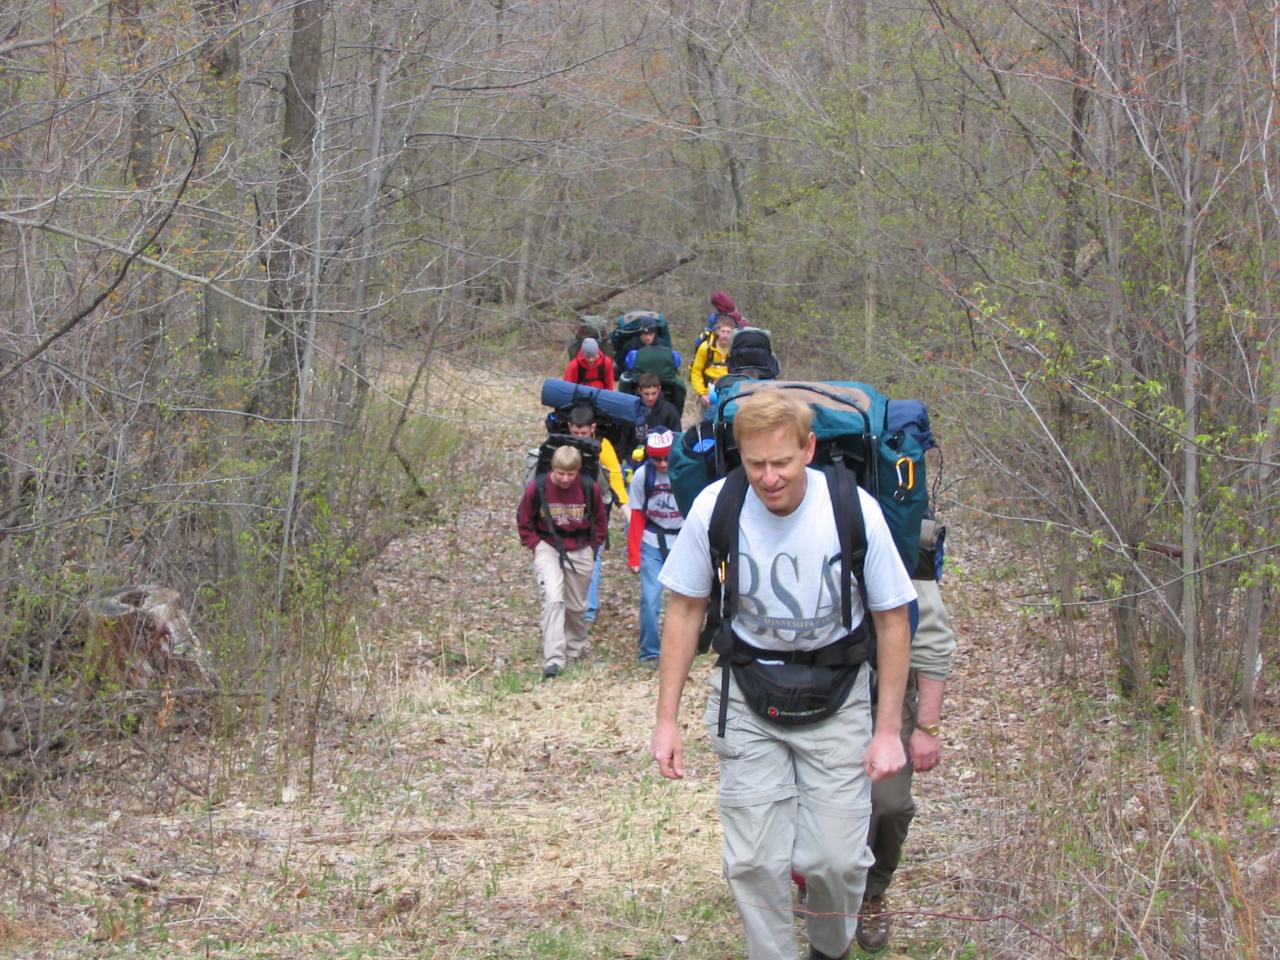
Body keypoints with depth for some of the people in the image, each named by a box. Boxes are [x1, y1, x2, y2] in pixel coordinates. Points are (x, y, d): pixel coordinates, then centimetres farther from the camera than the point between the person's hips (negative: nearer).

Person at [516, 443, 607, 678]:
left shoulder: (590, 489, -9)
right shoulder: (536, 488, -12)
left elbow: (599, 521, 8)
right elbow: (524, 521, 2)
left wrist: (592, 546, 1)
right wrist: (535, 544, -6)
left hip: (579, 552, 2)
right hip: (547, 549, -2)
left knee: (577, 606, 14)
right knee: (553, 598, -21)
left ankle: (575, 652, 38)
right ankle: (553, 659, -23)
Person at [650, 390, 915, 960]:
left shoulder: (855, 511, -18)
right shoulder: (715, 507, -14)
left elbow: (891, 619, -6)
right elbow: (685, 610, -1)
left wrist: (889, 729, -6)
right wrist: (666, 719, -1)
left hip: (836, 701, -1)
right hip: (748, 702, 1)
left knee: (835, 858, -4)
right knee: (753, 861, -2)